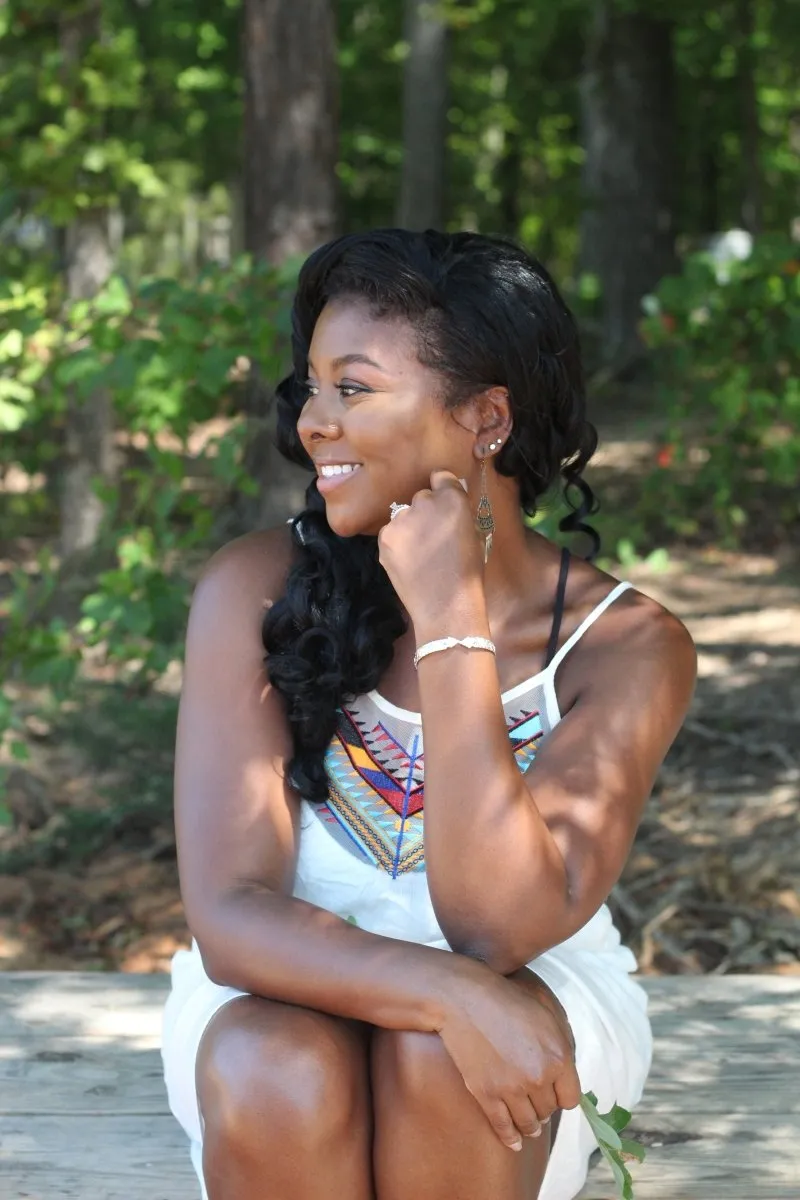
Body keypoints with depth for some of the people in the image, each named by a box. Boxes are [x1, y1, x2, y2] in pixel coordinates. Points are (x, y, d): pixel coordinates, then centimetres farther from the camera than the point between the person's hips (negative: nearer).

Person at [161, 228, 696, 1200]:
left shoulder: (625, 646, -15)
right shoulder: (256, 589, -14)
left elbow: (498, 927, -26)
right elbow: (231, 915, -20)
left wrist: (451, 618, -29)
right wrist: (447, 992, -38)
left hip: (531, 1016, 0)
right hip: (284, 996, 1)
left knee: (435, 1058, -33)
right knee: (276, 1077, -33)